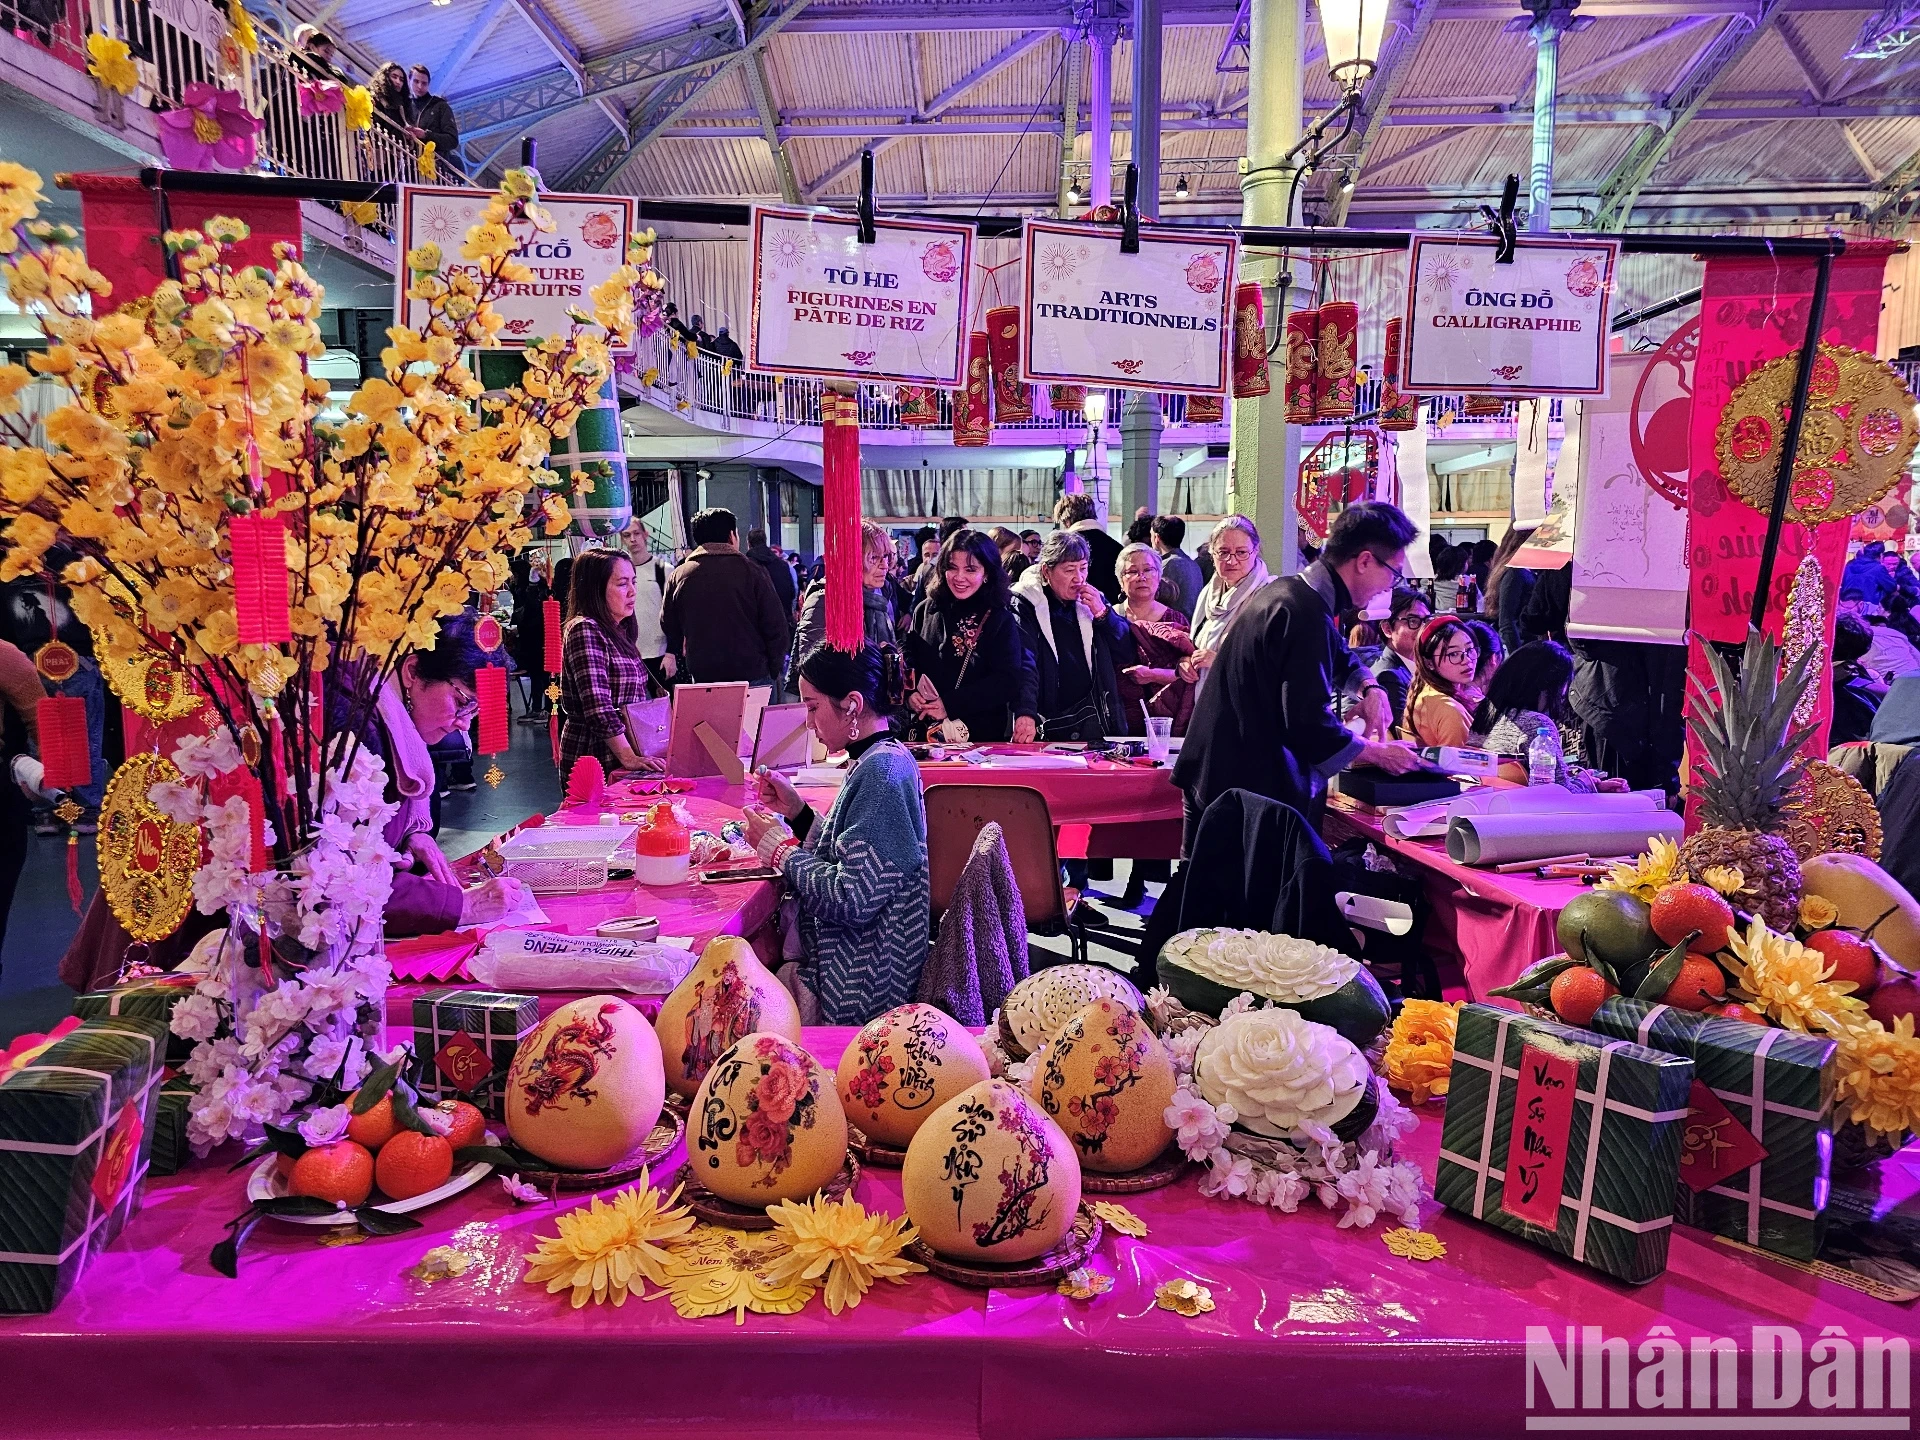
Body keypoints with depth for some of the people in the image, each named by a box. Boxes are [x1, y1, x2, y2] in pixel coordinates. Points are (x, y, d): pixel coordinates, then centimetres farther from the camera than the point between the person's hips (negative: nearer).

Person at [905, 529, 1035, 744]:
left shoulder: (1001, 620, -6)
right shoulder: (926, 611, 5)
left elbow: (1007, 681, -14)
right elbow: (908, 659, 8)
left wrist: (950, 705, -20)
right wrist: (909, 694, -13)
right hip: (927, 731, 3)